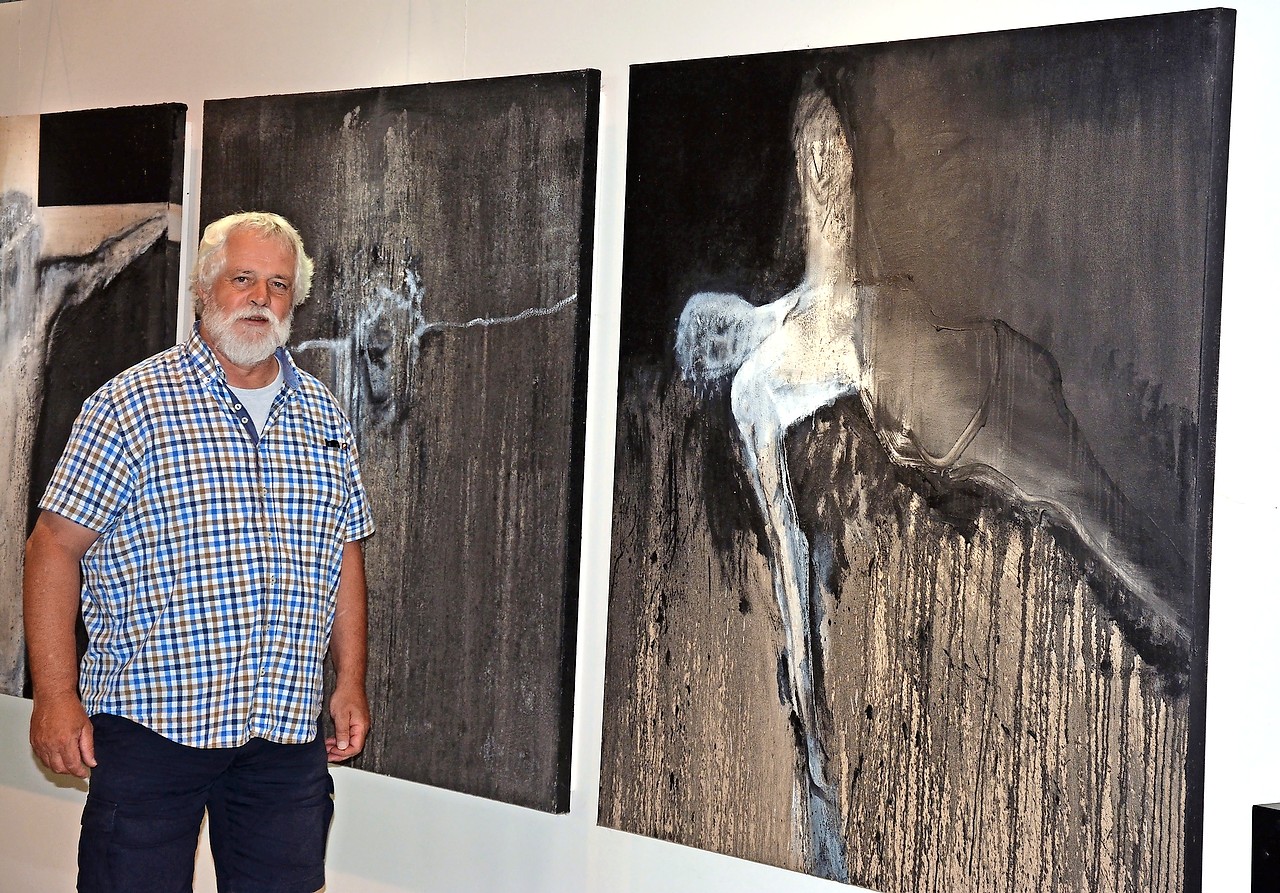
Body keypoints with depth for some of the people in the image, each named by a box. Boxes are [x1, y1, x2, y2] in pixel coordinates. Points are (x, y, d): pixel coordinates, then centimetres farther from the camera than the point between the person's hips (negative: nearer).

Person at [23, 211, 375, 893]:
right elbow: (55, 547, -6)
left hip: (288, 731, 4)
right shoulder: (130, 404, -4)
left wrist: (351, 681, 12)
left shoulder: (322, 415, 12)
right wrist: (55, 696, -12)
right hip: (151, 723, -4)